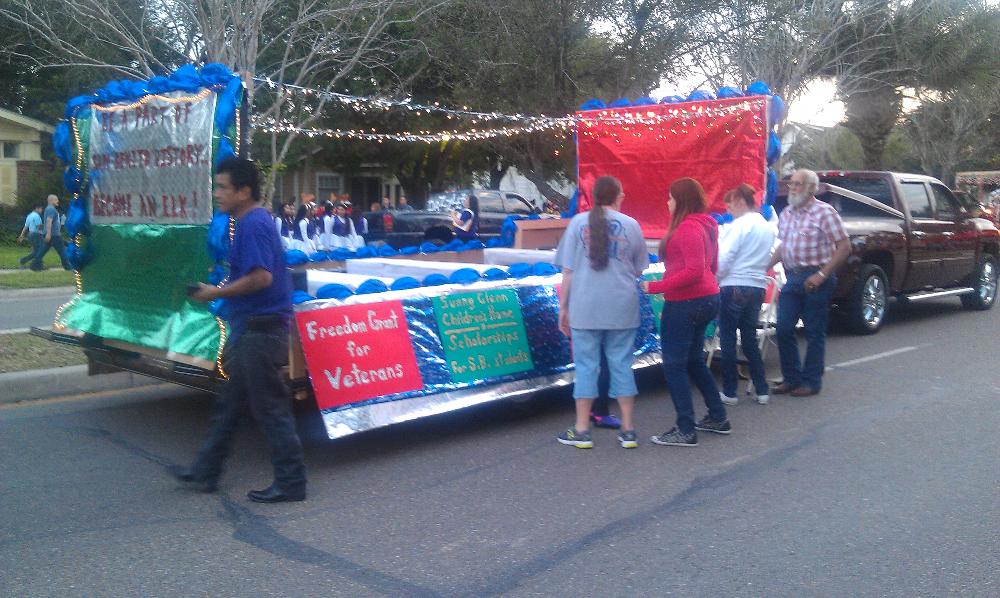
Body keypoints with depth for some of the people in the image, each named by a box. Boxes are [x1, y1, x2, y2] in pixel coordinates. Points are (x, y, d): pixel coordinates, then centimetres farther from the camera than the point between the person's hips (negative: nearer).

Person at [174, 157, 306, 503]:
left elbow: (261, 277, -27)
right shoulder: (252, 222, 15)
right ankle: (206, 472, 32)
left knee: (270, 409, -3)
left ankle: (291, 483, 7)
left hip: (259, 332, -11)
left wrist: (216, 293, -16)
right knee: (229, 404, 19)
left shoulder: (253, 225, -16)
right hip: (251, 329, 11)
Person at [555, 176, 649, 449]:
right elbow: (638, 271, 11)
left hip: (586, 307, -1)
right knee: (622, 365, 9)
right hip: (622, 308, 1)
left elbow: (568, 271, -1)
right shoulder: (631, 224, 4)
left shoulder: (579, 222, 1)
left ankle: (582, 431, 10)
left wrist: (563, 307, 6)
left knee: (586, 366, 6)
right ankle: (628, 430, 14)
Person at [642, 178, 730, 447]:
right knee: (694, 361, 21)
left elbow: (694, 271, -26)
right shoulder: (705, 226, 13)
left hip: (685, 303, -10)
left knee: (674, 365, -3)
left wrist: (657, 287, -22)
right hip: (706, 298, 10)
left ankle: (685, 430, 0)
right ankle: (718, 418, 28)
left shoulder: (687, 228, -17)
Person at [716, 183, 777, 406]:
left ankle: (729, 392, 7)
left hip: (734, 287, -7)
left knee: (728, 340, 2)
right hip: (758, 288, 7)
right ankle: (761, 390, 15)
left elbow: (725, 257, -14)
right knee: (750, 339, 15)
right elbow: (766, 259, 18)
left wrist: (715, 278, 0)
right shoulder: (767, 227, 14)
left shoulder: (740, 224, -10)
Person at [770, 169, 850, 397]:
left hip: (815, 280, -6)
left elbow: (844, 247, -11)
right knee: (783, 329, 5)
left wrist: (822, 275, -17)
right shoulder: (786, 214, 11)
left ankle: (811, 382, 13)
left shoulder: (824, 212, -9)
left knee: (814, 332, 2)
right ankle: (791, 378, 19)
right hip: (792, 277, 7)